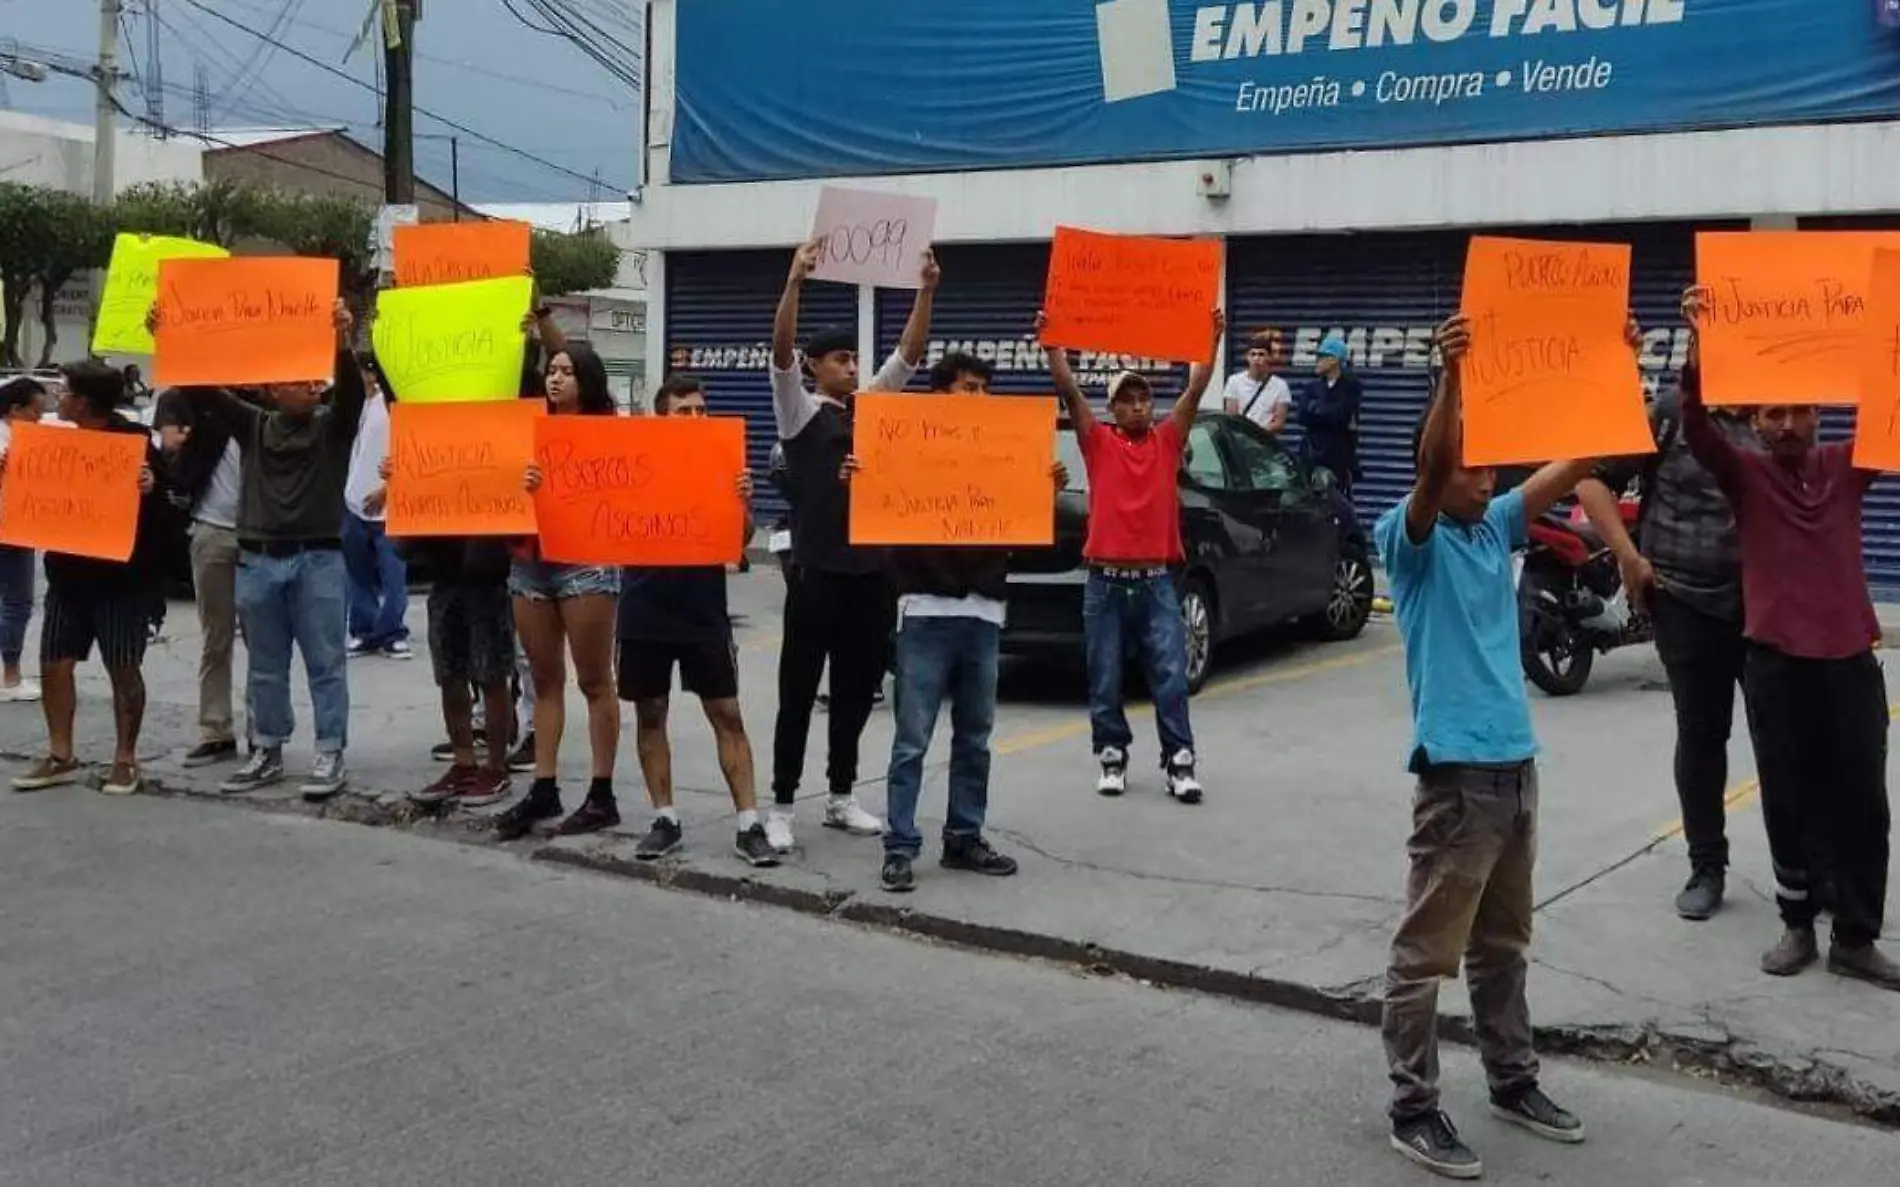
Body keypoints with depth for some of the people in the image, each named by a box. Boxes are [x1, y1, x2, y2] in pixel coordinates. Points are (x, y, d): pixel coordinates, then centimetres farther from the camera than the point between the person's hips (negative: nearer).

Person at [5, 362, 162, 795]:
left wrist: (151, 487, -35)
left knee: (123, 669, 2)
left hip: (120, 576, -6)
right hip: (67, 573, 6)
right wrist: (14, 476, -1)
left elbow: (164, 500, -14)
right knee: (53, 664, 6)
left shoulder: (135, 439, -11)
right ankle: (61, 756, 16)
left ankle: (125, 759, 12)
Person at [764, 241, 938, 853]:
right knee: (799, 692, 0)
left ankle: (841, 797, 23)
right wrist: (795, 283, -29)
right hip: (817, 572, -6)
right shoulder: (800, 411, -1)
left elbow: (907, 357, 9)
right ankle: (782, 806, 6)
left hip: (870, 572, 6)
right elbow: (782, 353, -17)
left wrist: (926, 291, -1)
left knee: (856, 690, 12)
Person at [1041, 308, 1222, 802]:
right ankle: (1112, 759, 19)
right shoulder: (1098, 442, 5)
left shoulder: (1168, 440, 8)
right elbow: (1069, 391, -4)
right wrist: (1052, 342, -14)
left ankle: (1180, 763, 3)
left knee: (1171, 677, -2)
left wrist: (1211, 340, -9)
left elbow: (1196, 389, 0)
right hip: (1105, 582, 0)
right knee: (1105, 682, 6)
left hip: (1156, 582, 1)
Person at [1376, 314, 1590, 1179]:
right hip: (1457, 771, -8)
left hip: (1516, 764, 8)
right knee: (1427, 951, 0)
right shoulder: (1410, 539, -9)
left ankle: (1513, 1082, 32)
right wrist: (1450, 374, -40)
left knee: (1502, 945, 20)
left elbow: (1573, 463, 9)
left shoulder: (1497, 527, 10)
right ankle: (1413, 1109, 8)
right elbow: (1432, 470, -28)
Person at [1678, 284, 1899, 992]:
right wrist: (1697, 343, -29)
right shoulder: (1744, 473, 2)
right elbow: (1696, 425, -14)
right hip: (1776, 661, -2)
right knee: (1788, 802, 8)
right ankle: (1798, 927, 21)